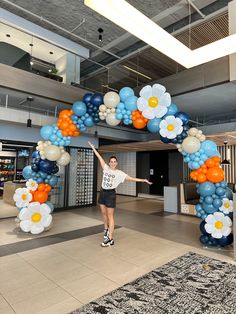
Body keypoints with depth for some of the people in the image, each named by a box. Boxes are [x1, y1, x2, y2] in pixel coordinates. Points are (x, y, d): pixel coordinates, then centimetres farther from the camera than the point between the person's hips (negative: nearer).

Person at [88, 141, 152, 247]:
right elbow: (100, 157, 7)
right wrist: (93, 148, 13)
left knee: (110, 216, -3)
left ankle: (110, 239, 1)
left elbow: (131, 179, -8)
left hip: (111, 194, -4)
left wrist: (143, 180, -15)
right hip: (102, 192, 4)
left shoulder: (119, 173, -6)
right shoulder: (106, 168, 3)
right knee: (104, 213, 17)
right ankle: (106, 229, 42)